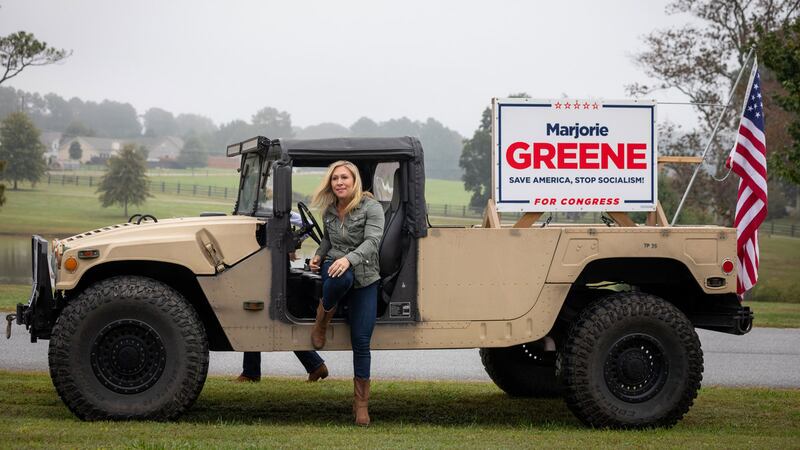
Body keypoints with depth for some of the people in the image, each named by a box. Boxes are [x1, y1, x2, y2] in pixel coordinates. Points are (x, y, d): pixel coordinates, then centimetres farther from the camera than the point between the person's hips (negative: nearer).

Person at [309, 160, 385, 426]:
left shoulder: (371, 208, -10)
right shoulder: (329, 210, 5)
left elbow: (372, 241, -23)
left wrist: (348, 259, -39)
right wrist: (319, 255, 3)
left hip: (364, 279, -2)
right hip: (334, 269, 2)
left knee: (361, 340, -6)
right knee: (343, 279, -40)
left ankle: (361, 402, 4)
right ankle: (323, 319, -11)